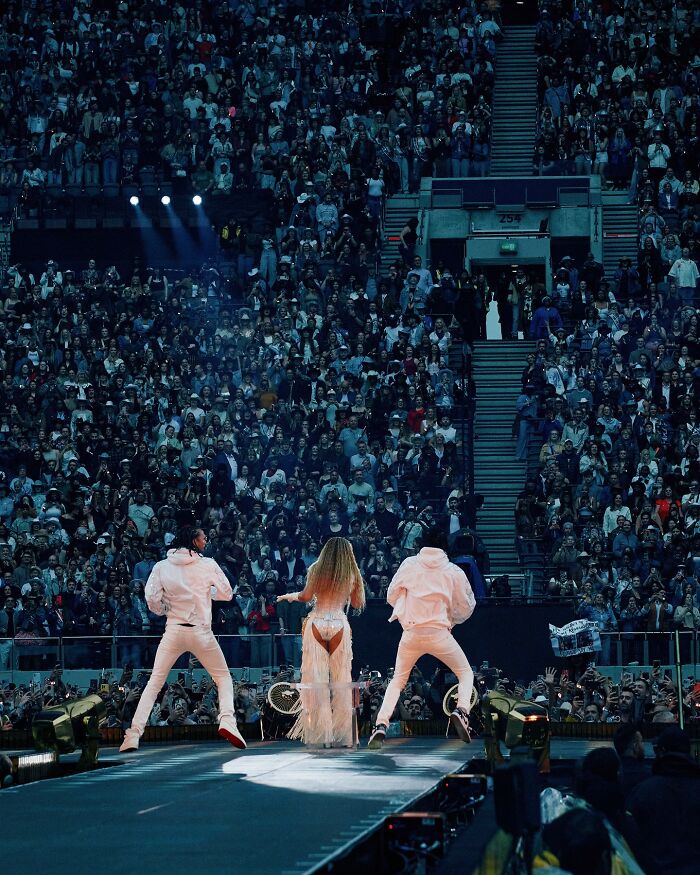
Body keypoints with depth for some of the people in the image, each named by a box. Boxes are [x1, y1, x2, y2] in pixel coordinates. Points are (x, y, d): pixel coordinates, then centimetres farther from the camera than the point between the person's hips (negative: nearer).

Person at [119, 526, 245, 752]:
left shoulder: (162, 566, 0)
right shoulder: (208, 565, -3)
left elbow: (152, 599, -4)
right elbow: (227, 593, 4)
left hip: (173, 630, 1)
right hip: (200, 632, -1)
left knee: (154, 683, 8)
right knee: (223, 677, 15)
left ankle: (134, 734, -4)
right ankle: (227, 721, -9)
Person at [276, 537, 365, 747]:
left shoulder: (317, 569, 1)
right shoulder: (351, 575, 4)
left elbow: (306, 596, -7)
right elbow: (357, 604, 10)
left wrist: (290, 596, 11)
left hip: (317, 623, -1)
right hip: (339, 624, 1)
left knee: (316, 678, 1)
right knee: (340, 679, 6)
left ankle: (320, 732, -3)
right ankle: (341, 734, 5)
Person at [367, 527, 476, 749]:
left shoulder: (409, 564, 3)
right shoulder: (453, 572, 1)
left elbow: (392, 596, 11)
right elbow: (464, 610, 8)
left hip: (412, 633, 2)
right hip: (439, 633, -2)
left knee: (398, 680, 18)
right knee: (466, 673, 17)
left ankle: (381, 725, -2)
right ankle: (461, 711, -11)